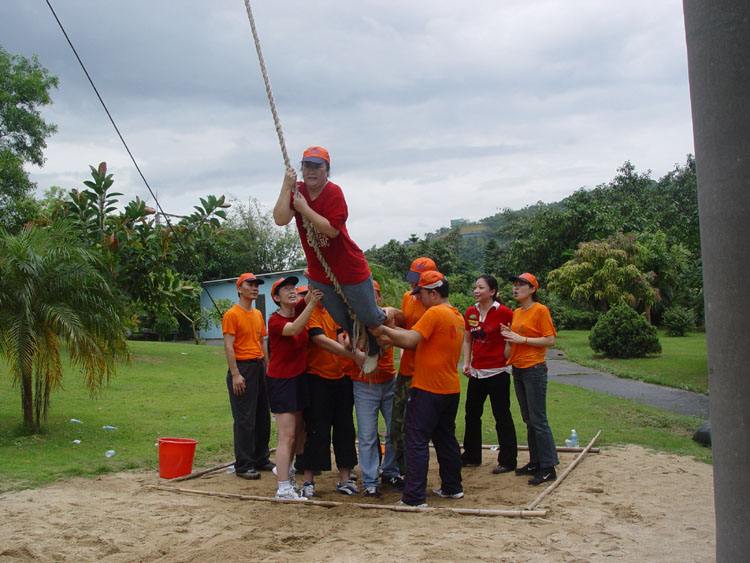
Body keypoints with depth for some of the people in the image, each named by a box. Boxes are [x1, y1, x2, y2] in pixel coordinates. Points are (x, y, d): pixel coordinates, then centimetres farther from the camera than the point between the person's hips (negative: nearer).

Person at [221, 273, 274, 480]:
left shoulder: (258, 314, 16)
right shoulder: (232, 314, -7)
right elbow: (228, 346, -13)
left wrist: (267, 369, 14)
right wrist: (235, 374, -19)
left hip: (259, 368, 8)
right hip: (242, 368, -8)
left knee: (263, 417, 11)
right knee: (244, 420, -5)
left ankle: (261, 459, 22)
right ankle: (243, 466, 1)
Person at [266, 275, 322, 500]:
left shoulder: (298, 309, 3)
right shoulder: (275, 320, -17)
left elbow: (309, 297, -8)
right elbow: (293, 329, -35)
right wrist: (311, 305, -43)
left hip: (300, 376, 8)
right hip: (281, 380, -8)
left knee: (299, 428, 19)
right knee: (287, 435, -10)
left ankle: (285, 467, 39)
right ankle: (283, 488, -8)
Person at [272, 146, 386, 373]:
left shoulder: (334, 193, -19)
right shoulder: (297, 190, -3)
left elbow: (332, 229, -30)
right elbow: (280, 220, -18)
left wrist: (304, 209, -27)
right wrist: (286, 187, -23)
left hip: (350, 269, -5)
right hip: (319, 273, 5)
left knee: (369, 318, 5)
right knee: (343, 322, 17)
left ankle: (387, 316, 41)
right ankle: (370, 349, 43)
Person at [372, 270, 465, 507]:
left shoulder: (434, 313, -15)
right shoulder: (457, 316, 13)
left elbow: (410, 340, -23)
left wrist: (384, 329, -13)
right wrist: (392, 338, 5)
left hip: (428, 390, -9)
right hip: (451, 389, 9)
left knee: (417, 441, -4)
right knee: (446, 438, 18)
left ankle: (414, 496, -4)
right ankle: (452, 487, 26)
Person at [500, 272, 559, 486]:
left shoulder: (540, 310, -10)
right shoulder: (516, 313, 13)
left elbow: (550, 340, -15)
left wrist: (521, 339, -18)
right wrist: (509, 338, 2)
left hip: (534, 370, -8)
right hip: (518, 370, 8)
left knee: (538, 420, -7)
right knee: (528, 420, 13)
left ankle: (548, 468, -1)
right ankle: (535, 462, 21)